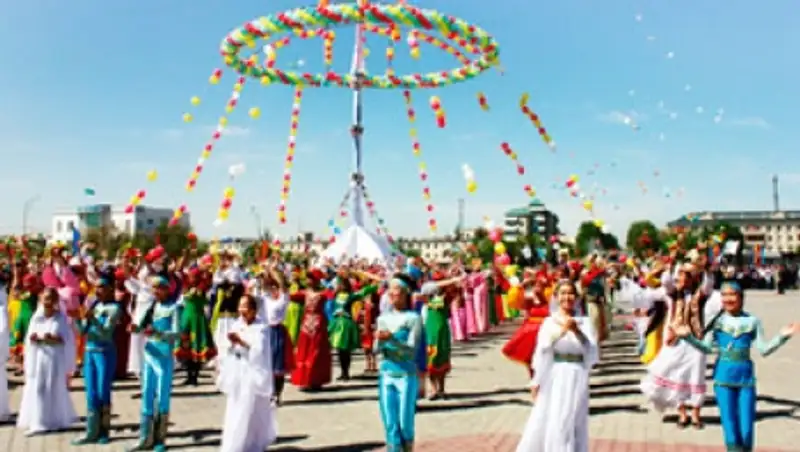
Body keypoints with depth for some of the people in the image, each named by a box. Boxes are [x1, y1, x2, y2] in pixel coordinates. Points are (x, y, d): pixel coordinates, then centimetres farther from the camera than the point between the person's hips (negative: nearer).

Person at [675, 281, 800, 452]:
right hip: (723, 376, 0)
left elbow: (764, 350, 0)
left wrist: (782, 336, -12)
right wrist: (688, 336, -16)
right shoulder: (717, 320, -1)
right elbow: (707, 348, -3)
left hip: (746, 376, 1)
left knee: (747, 426, 3)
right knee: (729, 423, 3)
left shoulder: (752, 321, 1)